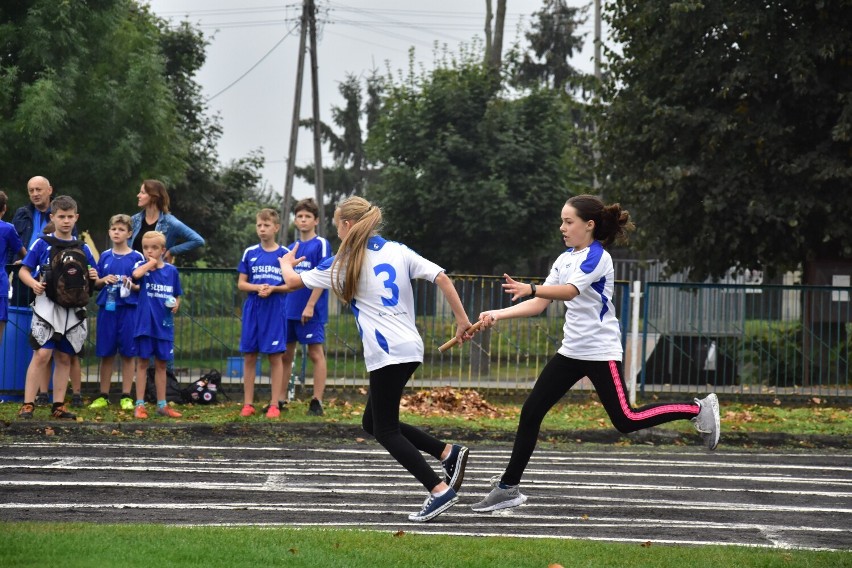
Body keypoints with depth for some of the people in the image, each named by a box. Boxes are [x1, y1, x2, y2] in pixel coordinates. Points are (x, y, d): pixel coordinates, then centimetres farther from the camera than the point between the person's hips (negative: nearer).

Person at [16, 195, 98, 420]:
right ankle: (27, 405, -12)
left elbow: (92, 279, 17)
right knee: (42, 354, -13)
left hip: (73, 310, 4)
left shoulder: (82, 248, 11)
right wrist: (33, 283, -18)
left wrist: (94, 278, -6)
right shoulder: (42, 244, 1)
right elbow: (24, 271, 1)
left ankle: (58, 406, 12)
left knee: (64, 357, 7)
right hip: (47, 306, -4)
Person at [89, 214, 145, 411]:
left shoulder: (137, 257, 0)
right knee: (106, 353, 5)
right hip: (106, 308, 2)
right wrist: (104, 280, -6)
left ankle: (126, 397, 8)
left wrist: (131, 285, -17)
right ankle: (103, 396, 12)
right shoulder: (105, 257, 9)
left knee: (128, 353, 1)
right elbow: (95, 283, 14)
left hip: (128, 309, -2)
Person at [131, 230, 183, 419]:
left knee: (161, 364, 10)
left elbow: (177, 296, 15)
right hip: (145, 323, -3)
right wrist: (151, 263, -14)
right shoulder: (142, 266, -3)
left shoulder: (171, 271, 5)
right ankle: (140, 405, 5)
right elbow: (136, 274, -28)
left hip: (164, 325, 3)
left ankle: (162, 405, 18)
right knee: (143, 362, 1)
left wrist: (176, 304, -6)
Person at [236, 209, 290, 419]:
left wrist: (273, 289, -15)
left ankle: (274, 404, 4)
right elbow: (241, 283, 5)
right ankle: (248, 403, 10)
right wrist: (258, 287, -14)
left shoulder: (284, 253, 2)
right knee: (249, 356, 3)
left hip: (275, 311, -2)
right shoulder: (250, 253, 6)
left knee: (275, 356, -1)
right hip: (252, 310, 2)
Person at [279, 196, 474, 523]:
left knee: (385, 430, 1)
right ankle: (448, 453, 10)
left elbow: (293, 281, 9)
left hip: (387, 353, -7)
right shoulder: (399, 251, 11)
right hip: (410, 348, 7)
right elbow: (441, 278, 0)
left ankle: (440, 490, -11)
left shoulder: (343, 263, -1)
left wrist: (286, 263, 32)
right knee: (373, 423, 18)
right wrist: (462, 320, 4)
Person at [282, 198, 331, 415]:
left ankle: (317, 403, -1)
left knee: (316, 353, -3)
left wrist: (310, 306, -18)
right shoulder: (291, 248, 14)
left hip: (311, 312, -7)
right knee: (286, 355, 9)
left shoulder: (321, 244, -4)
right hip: (289, 310, 7)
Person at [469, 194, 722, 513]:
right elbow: (539, 305, 10)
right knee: (531, 413, 1)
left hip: (600, 352, -8)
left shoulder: (597, 256, -14)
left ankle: (699, 410, 9)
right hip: (572, 352, 8)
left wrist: (530, 289, -48)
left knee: (625, 421, -8)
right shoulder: (565, 259, 11)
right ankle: (508, 488, 6)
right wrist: (498, 315, -3)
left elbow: (569, 291, -32)